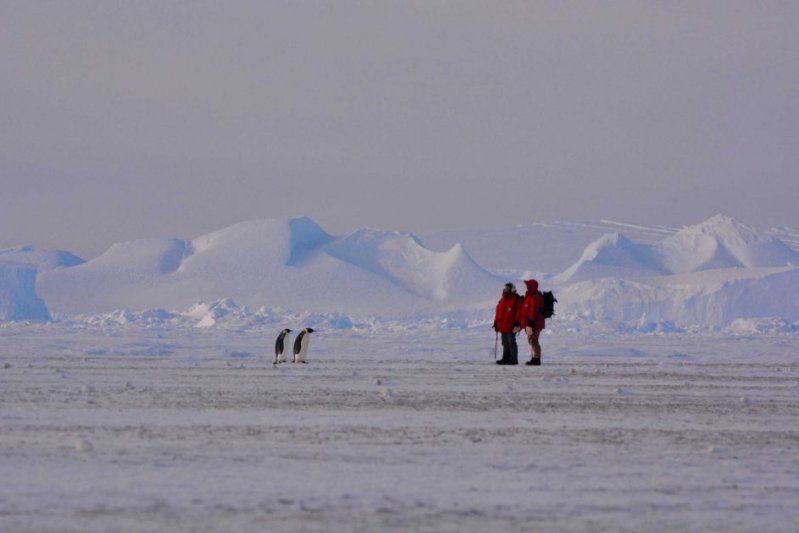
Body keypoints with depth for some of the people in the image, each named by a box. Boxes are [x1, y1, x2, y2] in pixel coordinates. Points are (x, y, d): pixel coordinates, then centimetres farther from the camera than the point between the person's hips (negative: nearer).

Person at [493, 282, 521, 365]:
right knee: (505, 343, 11)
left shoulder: (516, 300, -6)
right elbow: (498, 312, 20)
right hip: (502, 326, 8)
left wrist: (517, 323, -18)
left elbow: (519, 312, -12)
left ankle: (514, 359, -3)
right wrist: (496, 323, 17)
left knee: (511, 342, -6)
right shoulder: (502, 300, 16)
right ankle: (506, 358, 17)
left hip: (511, 327, -8)